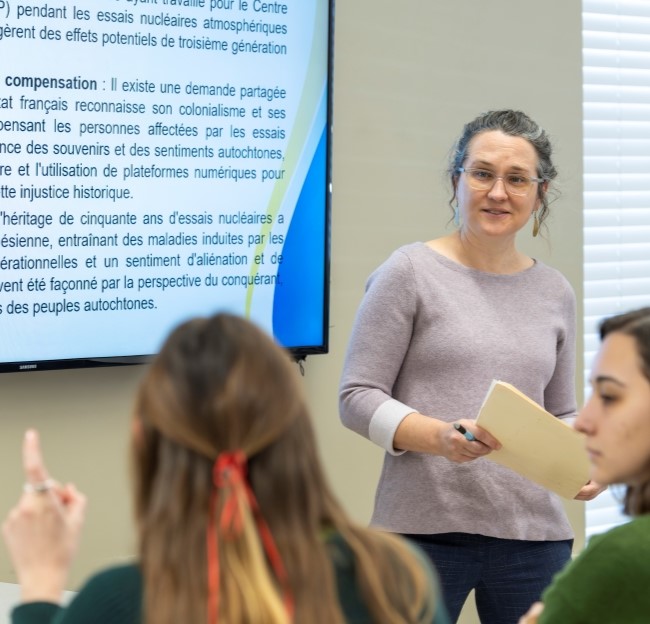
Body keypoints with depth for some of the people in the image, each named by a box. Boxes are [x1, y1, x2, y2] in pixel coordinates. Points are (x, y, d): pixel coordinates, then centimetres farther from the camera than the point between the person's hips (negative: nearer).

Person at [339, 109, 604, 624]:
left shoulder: (555, 292, 12)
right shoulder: (410, 272, -1)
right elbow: (358, 398, -4)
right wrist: (439, 436, -21)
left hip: (533, 535, 4)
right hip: (425, 528, -4)